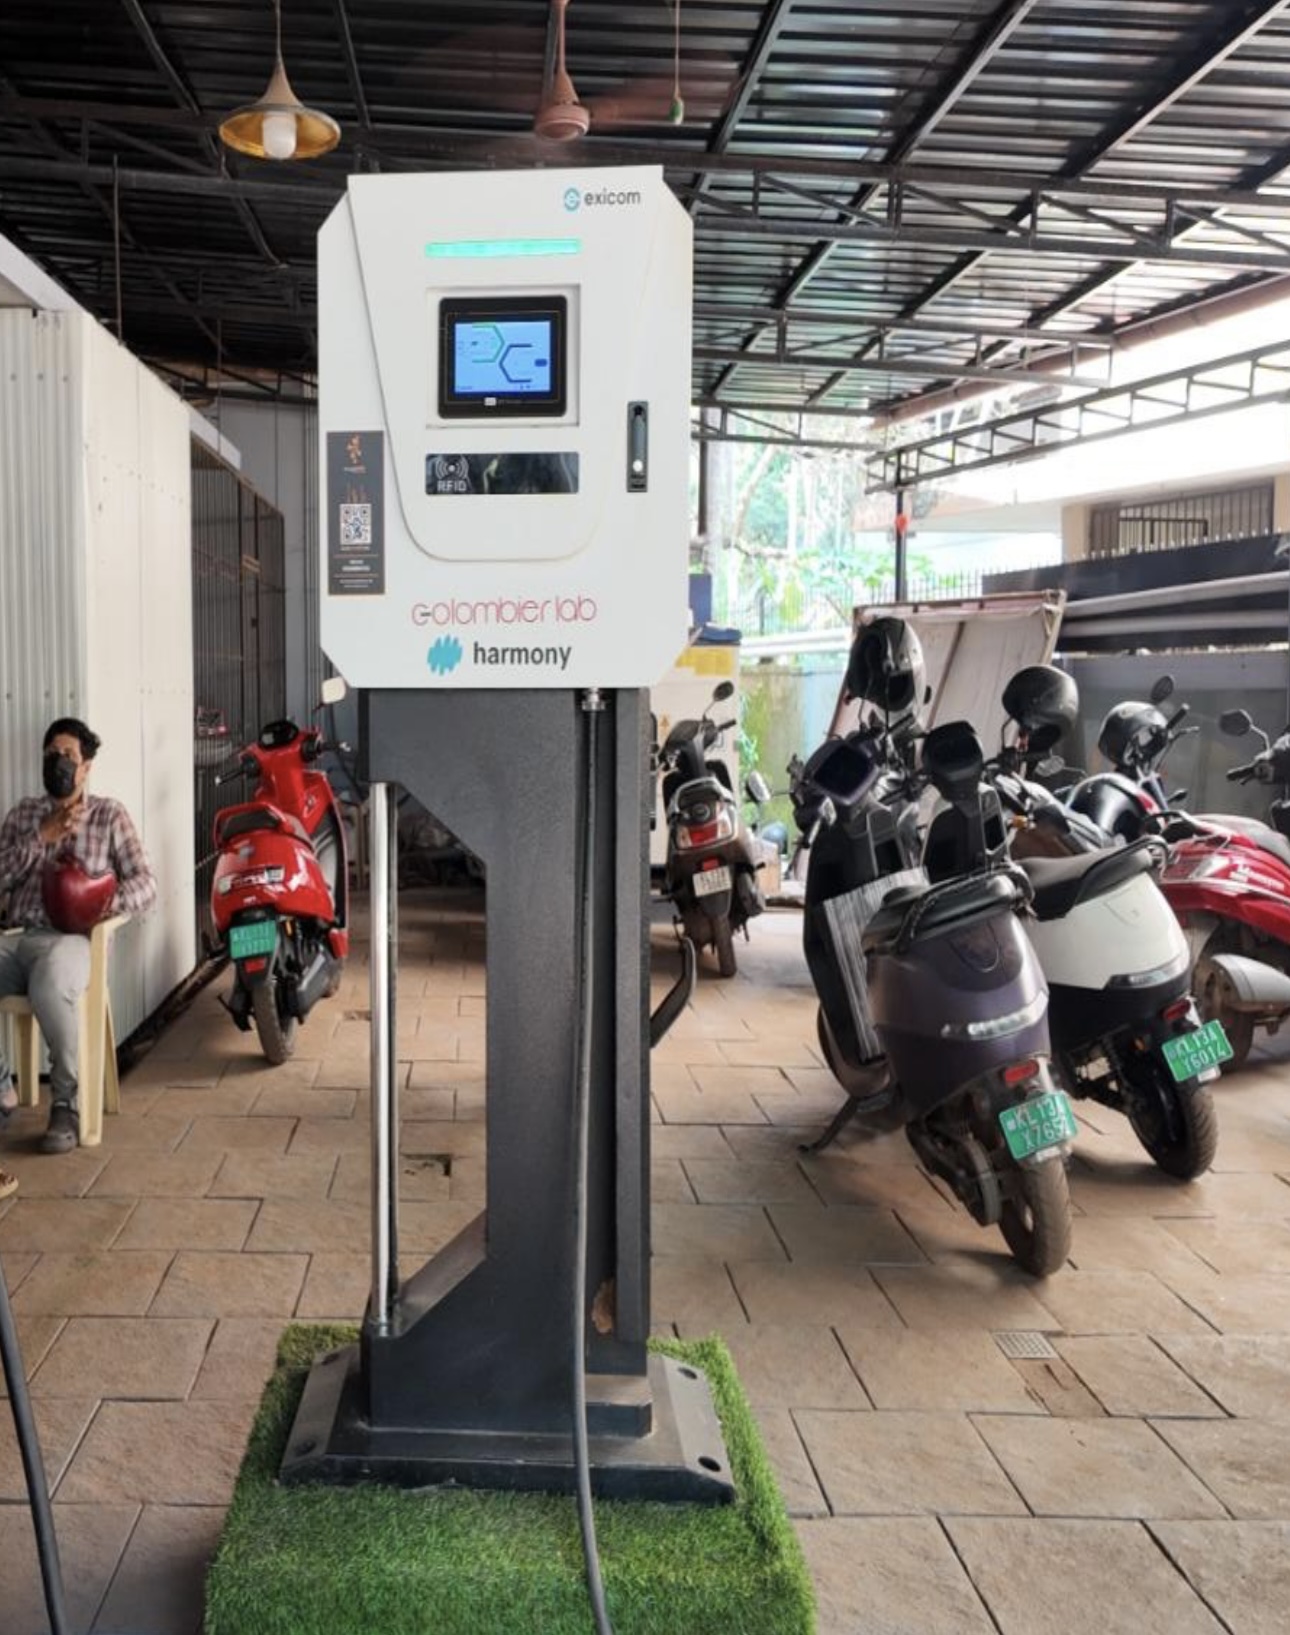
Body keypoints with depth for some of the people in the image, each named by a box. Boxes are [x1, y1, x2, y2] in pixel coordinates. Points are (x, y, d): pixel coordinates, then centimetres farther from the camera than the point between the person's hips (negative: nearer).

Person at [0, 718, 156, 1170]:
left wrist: (107, 903, -17)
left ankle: (66, 1103, -19)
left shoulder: (110, 815, 11)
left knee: (50, 988, -41)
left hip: (71, 938, -3)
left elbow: (145, 883, 3)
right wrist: (42, 837, -4)